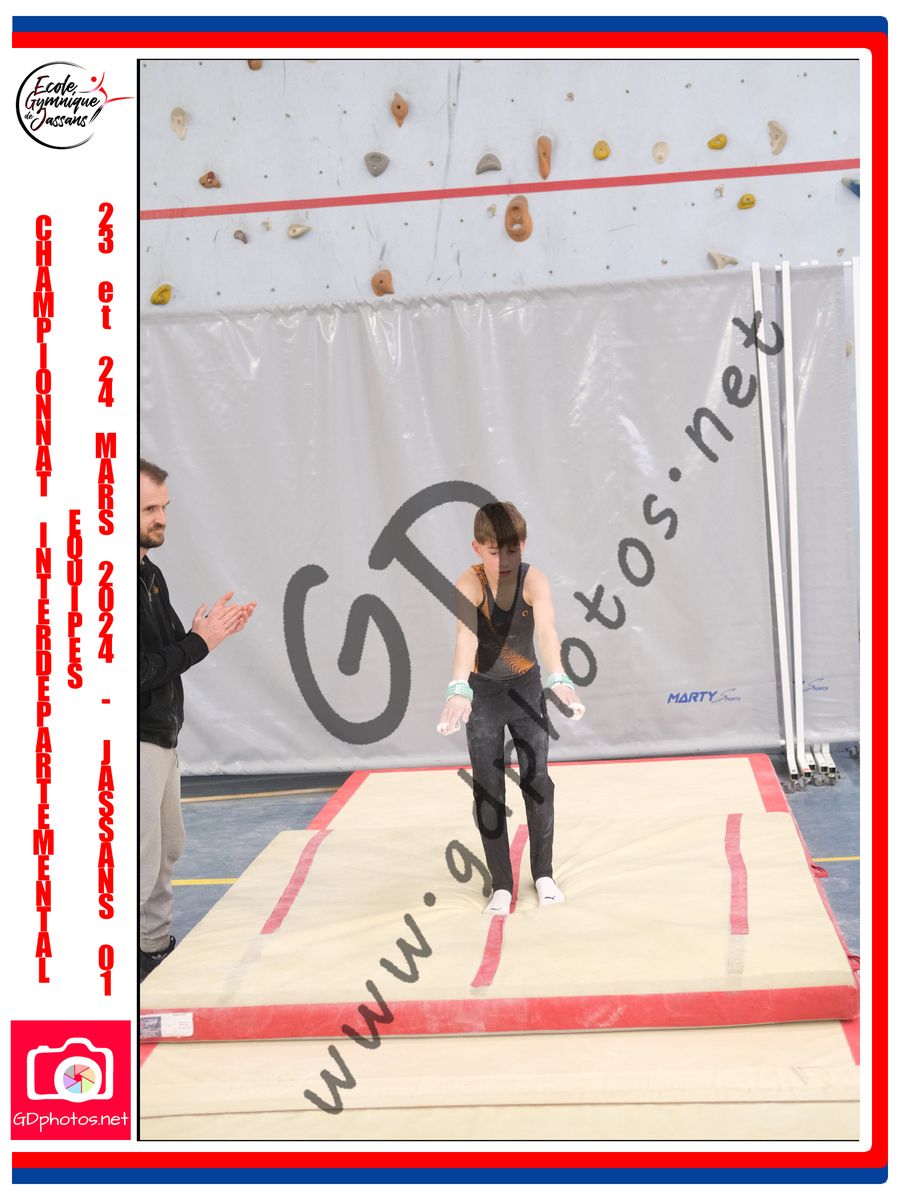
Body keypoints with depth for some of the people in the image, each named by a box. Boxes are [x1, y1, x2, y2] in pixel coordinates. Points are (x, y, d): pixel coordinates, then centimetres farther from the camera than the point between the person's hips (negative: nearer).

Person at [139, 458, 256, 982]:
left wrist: (210, 631, -2)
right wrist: (199, 643, -20)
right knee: (142, 861, -7)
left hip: (163, 737, 10)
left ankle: (158, 945, 34)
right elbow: (139, 672, -25)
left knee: (169, 848, 20)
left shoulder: (151, 573, 10)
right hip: (134, 743, -10)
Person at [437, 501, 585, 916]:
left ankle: (543, 874, 20)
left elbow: (546, 630, -40)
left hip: (526, 688, 1)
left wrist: (558, 679, -59)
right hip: (483, 692, -1)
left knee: (537, 780, 3)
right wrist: (458, 690, -60)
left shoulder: (534, 580, -22)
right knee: (488, 790, 1)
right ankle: (501, 885, 10)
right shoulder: (470, 583, -25)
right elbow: (465, 637, -43)